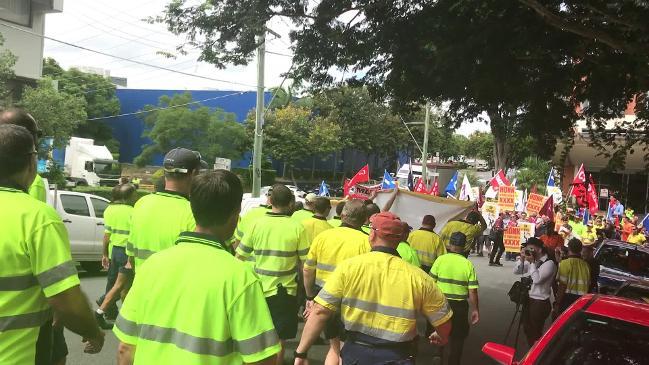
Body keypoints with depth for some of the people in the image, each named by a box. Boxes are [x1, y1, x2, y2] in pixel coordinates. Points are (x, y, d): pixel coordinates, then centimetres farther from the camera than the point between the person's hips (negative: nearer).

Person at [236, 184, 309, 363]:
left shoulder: (257, 224, -5)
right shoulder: (297, 228, -10)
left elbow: (239, 256, 0)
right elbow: (306, 262, -7)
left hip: (259, 288, 2)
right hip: (284, 291, -2)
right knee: (279, 338, 11)